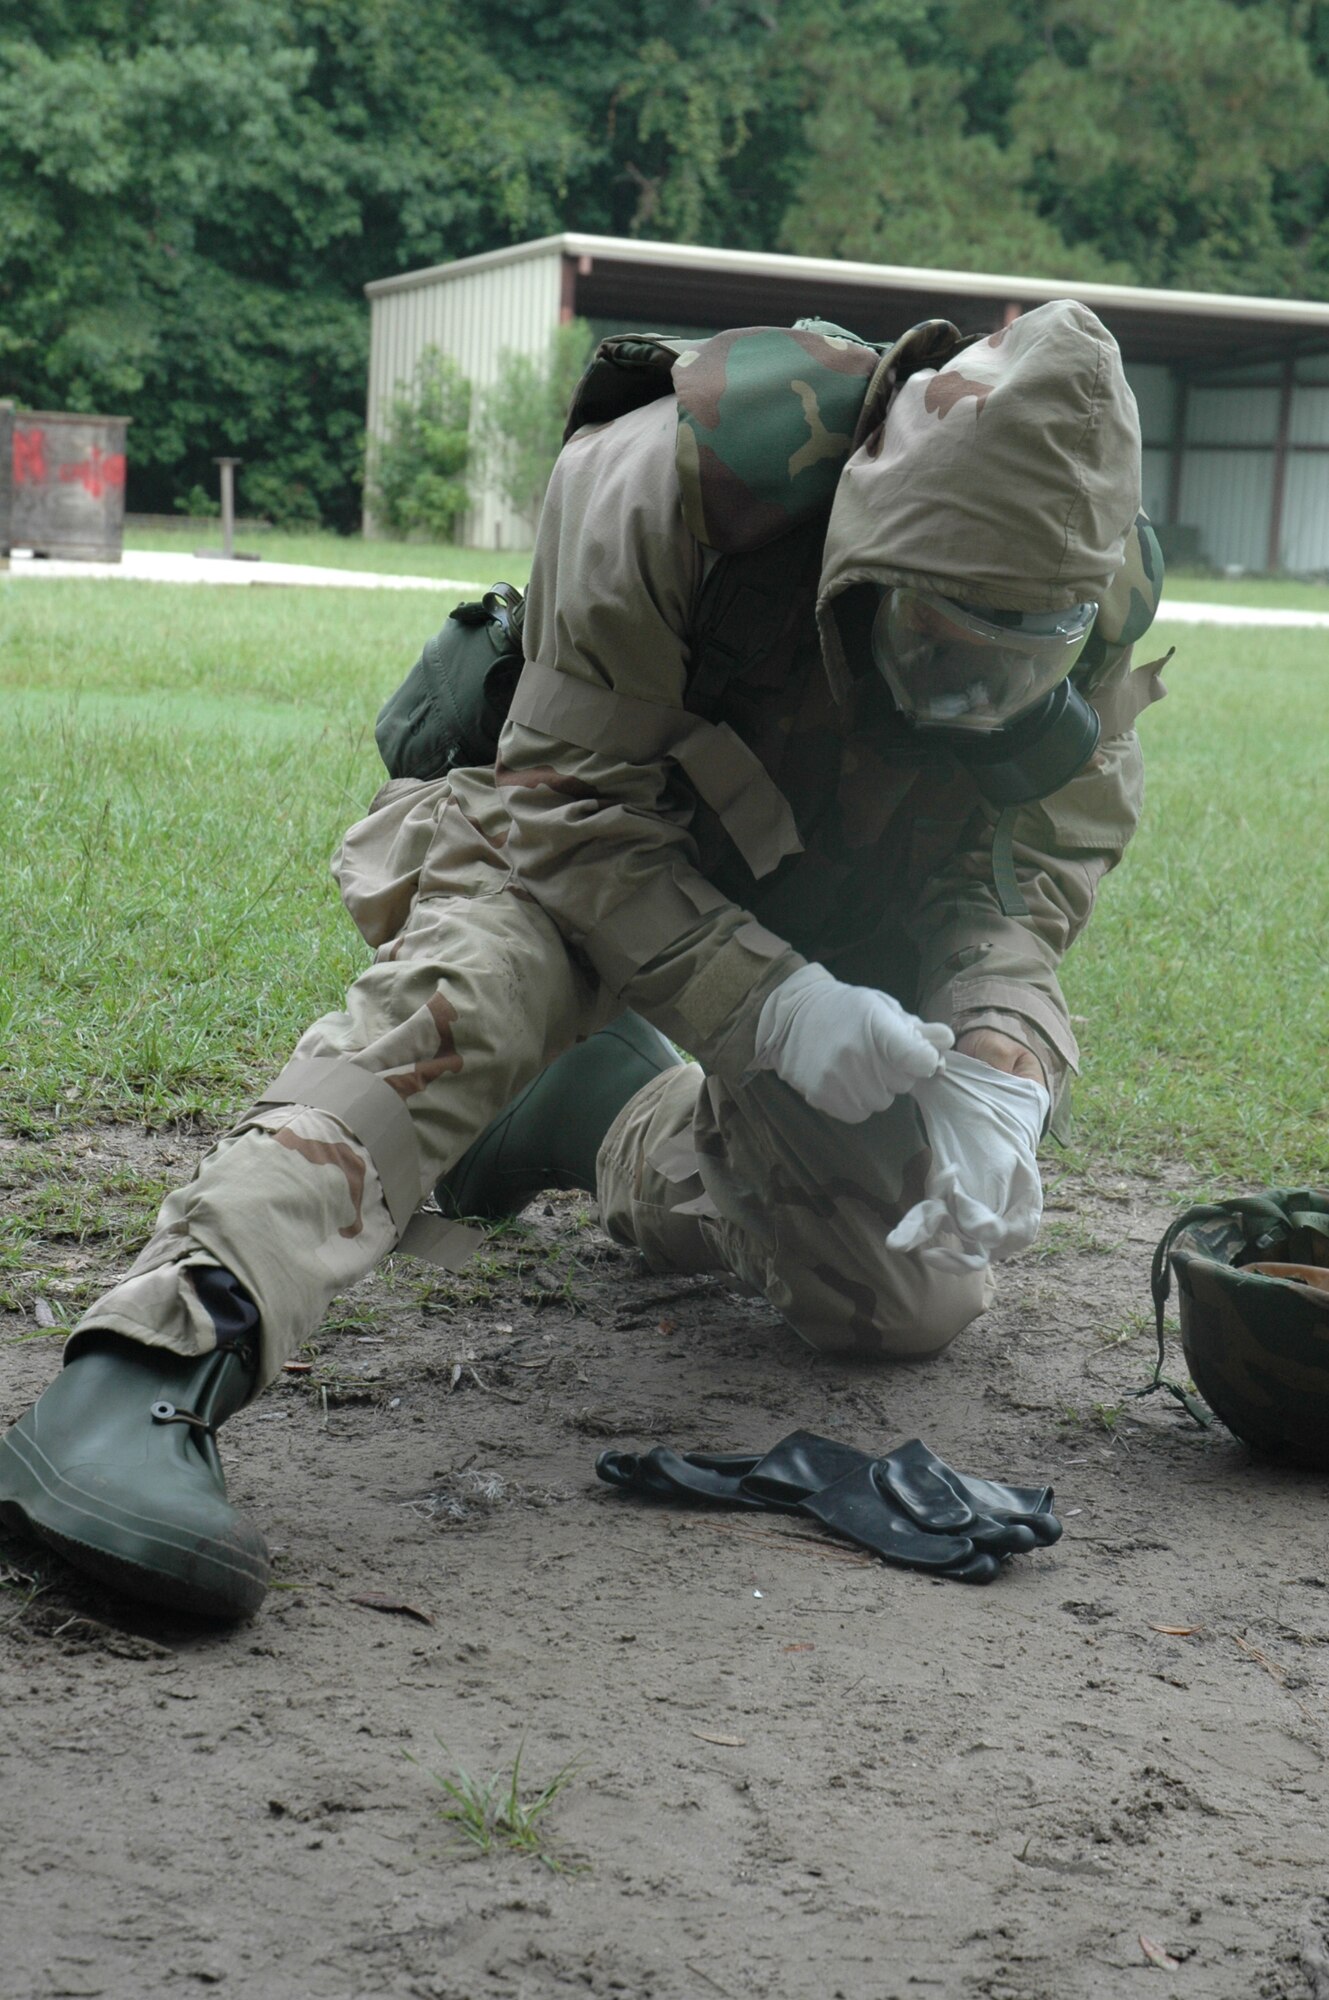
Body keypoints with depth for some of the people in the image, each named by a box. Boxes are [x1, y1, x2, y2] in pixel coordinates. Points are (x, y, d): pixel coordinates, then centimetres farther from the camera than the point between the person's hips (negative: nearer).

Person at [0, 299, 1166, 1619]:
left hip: (828, 934, 5)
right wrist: (767, 1000, -41)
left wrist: (1004, 1075, -34)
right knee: (463, 995, -40)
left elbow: (1028, 867, -14)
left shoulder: (1087, 584, -24)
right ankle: (152, 1368, -48)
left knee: (912, 1302, 5)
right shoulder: (676, 474, -36)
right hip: (583, 849, -4)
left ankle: (624, 1127, 28)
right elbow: (575, 803, -28)